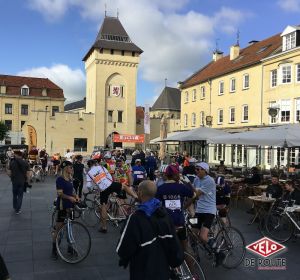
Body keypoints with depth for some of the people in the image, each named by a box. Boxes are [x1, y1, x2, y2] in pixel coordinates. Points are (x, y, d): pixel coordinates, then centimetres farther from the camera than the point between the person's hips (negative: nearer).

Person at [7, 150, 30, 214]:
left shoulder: (12, 162, -7)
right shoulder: (25, 163, -6)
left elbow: (9, 173, -6)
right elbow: (28, 174, -8)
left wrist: (12, 177, 13)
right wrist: (27, 181, 5)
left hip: (14, 181, 0)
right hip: (23, 182, 0)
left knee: (14, 195, 20)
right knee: (20, 196, 9)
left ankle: (15, 208, 35)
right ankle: (18, 210, 11)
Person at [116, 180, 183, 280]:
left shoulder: (136, 218, -25)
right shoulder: (164, 213, -5)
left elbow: (123, 249, -19)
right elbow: (173, 241, 1)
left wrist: (124, 259, 1)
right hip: (163, 270, 5)